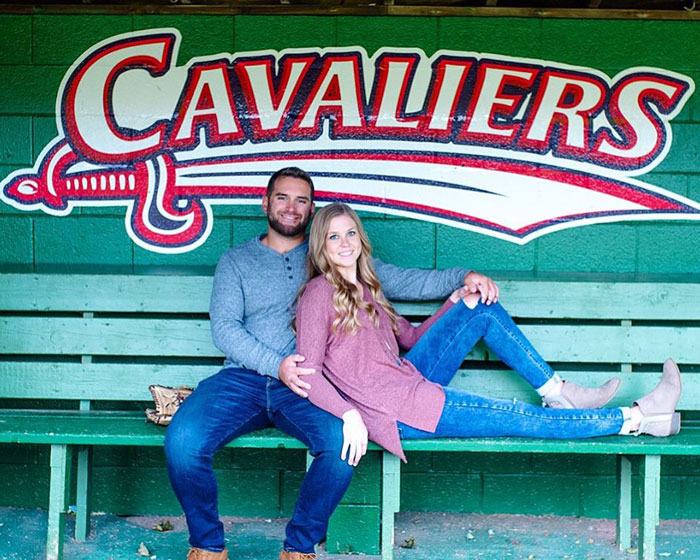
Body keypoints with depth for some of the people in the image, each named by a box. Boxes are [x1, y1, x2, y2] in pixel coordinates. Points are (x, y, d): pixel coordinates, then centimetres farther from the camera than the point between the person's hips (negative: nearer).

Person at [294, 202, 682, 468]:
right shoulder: (319, 293, -10)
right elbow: (309, 374, -17)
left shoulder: (365, 288, 16)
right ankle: (636, 418, 1)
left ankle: (558, 393, 5)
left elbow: (409, 337, 22)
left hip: (410, 378, 9)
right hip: (396, 411, -9)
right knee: (522, 418, -9)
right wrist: (349, 414, -30)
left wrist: (456, 302, 11)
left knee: (483, 309, 6)